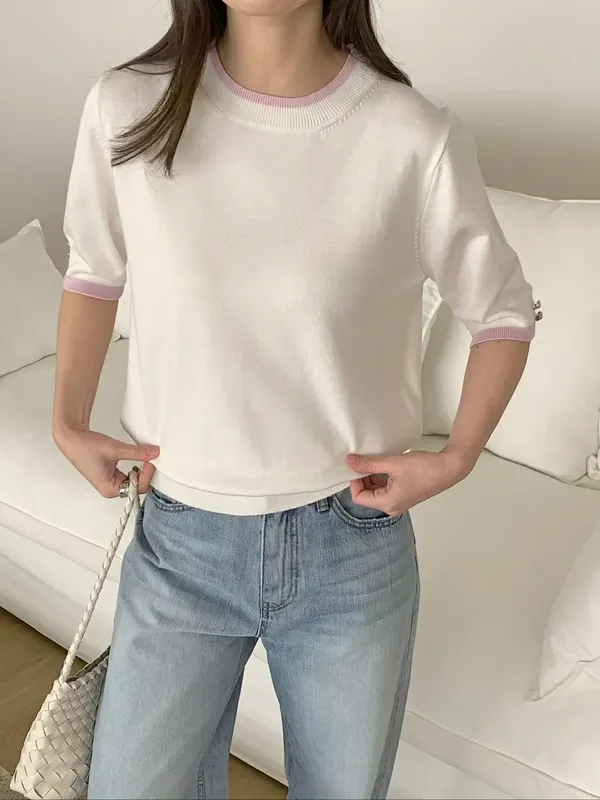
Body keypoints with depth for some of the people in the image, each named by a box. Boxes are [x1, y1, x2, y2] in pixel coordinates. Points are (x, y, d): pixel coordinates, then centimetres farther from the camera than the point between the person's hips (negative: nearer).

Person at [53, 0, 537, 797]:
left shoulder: (416, 137, -15)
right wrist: (69, 423, 4)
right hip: (180, 543, 1)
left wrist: (458, 456, -8)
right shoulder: (126, 108, -10)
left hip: (353, 546, 0)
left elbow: (504, 313, 1)